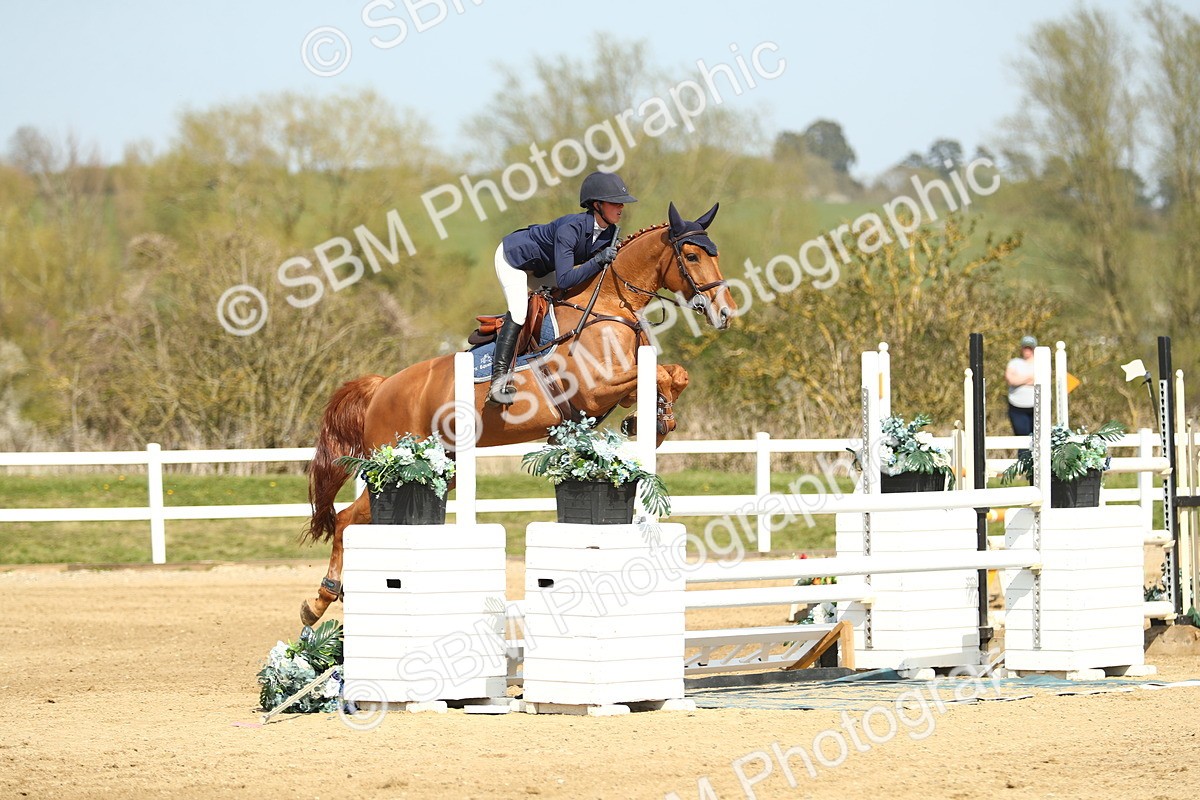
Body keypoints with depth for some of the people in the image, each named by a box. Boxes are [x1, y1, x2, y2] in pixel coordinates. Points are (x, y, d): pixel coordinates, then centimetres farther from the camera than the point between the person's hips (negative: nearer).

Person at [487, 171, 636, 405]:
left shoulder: (609, 232, -14)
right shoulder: (570, 229, -38)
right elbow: (565, 280, -44)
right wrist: (598, 260, -46)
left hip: (541, 269, 9)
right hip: (513, 256, -9)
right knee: (518, 311, -26)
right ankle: (499, 381, -31)